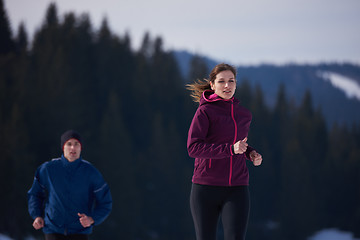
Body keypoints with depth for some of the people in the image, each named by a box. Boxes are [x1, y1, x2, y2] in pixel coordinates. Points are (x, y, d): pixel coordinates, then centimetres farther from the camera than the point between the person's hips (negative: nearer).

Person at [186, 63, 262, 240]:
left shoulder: (244, 114, 13)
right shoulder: (205, 111, -4)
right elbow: (193, 148, -14)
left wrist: (251, 154, 8)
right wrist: (231, 149, -22)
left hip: (236, 190, 3)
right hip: (206, 189, -3)